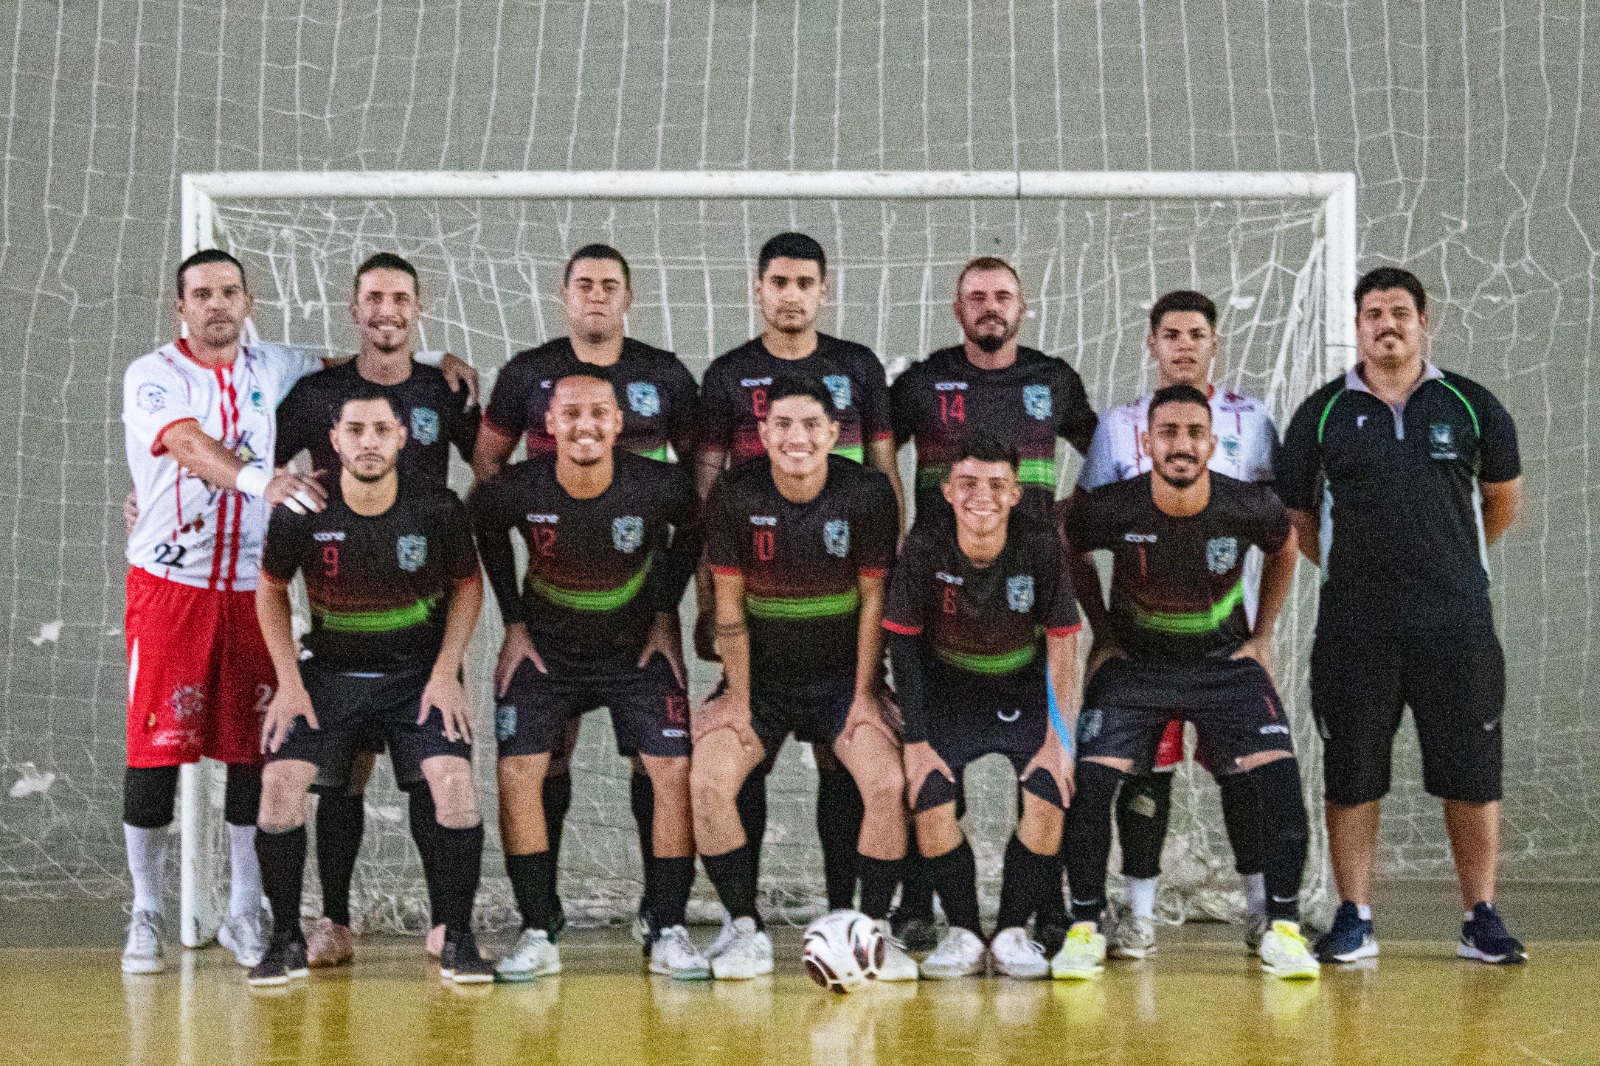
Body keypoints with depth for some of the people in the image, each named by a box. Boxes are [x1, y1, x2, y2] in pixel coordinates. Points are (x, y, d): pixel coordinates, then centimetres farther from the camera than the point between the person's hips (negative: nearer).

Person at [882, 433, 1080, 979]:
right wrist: (916, 740, -13)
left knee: (1047, 800, -20)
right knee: (932, 804, -20)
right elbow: (903, 643, -10)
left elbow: (1062, 645, -10)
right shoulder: (926, 545, -18)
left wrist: (1059, 740, -15)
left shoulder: (1039, 544, -18)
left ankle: (1013, 931, -2)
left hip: (1024, 692, 0)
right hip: (949, 692, 0)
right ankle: (963, 933, -1)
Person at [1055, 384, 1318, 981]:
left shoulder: (1250, 507, -19)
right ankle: (1084, 927, -1)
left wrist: (1261, 636, 7)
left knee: (1279, 776, -18)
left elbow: (1284, 550, 6)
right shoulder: (1110, 510, -22)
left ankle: (1282, 928, -2)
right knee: (1089, 780, -18)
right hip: (1134, 663, 0)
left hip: (1226, 663, 0)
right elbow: (1061, 551, 2)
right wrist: (1102, 634, 4)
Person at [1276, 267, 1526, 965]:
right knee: (1351, 776, 2)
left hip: (1457, 622, 0)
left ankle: (1481, 920, 12)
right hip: (1354, 626, 0)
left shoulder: (1471, 406, 5)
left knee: (1472, 775, 2)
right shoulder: (1323, 413, 4)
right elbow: (1296, 515, 13)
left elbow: (1503, 495, 19)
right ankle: (1354, 920, 11)